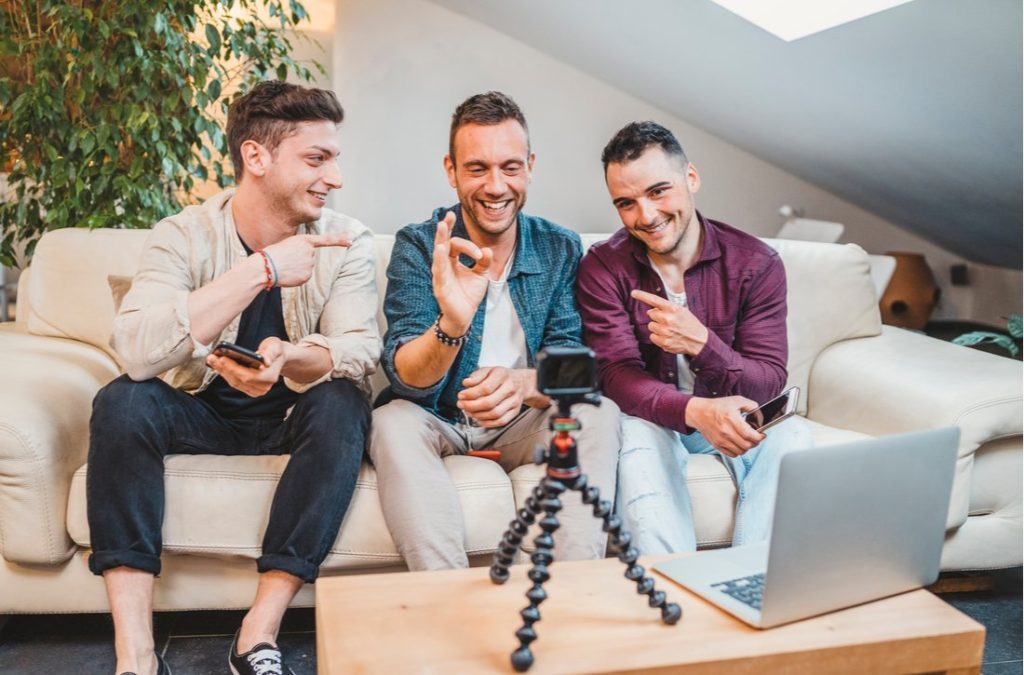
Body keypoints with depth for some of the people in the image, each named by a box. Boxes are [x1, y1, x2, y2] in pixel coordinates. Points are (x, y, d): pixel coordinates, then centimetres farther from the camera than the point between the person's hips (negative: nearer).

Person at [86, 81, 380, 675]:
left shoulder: (347, 243, -9)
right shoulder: (184, 236, -13)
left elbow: (360, 350, -21)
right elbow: (138, 352, -30)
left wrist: (287, 359, -44)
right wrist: (262, 270, -34)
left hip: (296, 418, 0)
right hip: (202, 412, 0)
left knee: (343, 402, -30)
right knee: (122, 402, -26)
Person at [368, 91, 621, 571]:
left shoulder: (561, 249, -1)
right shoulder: (418, 246, -8)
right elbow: (406, 381, -18)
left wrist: (524, 383, -34)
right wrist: (451, 325, -42)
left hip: (523, 425, 2)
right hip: (439, 423, -1)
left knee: (598, 412, -24)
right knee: (393, 421, -31)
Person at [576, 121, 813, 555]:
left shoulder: (755, 263, -10)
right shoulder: (603, 268, -11)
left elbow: (769, 383, -14)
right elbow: (617, 375, -20)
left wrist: (701, 343, -36)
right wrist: (696, 411, -40)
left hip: (733, 416, 1)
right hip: (650, 417, -1)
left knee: (790, 435, -27)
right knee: (637, 434, -33)